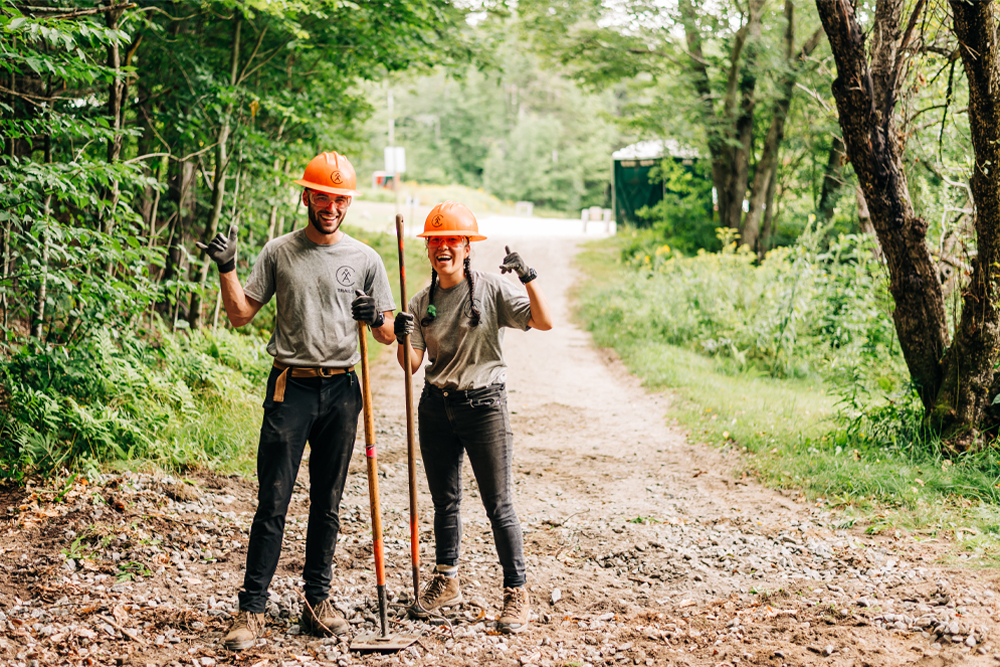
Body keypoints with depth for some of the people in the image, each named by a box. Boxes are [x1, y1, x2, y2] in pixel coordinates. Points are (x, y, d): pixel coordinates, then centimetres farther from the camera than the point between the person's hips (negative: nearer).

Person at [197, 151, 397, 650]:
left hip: (342, 389, 2)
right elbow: (241, 314, 5)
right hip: (291, 388, -2)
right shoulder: (278, 253, 5)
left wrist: (376, 318, -13)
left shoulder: (365, 259, 7)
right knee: (273, 502, -5)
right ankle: (252, 608, 0)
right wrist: (227, 270, -8)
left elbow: (388, 337, 9)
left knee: (327, 503, 9)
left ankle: (318, 600, 19)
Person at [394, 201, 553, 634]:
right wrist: (402, 338, -17)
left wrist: (528, 278, -24)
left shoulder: (492, 290, -5)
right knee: (444, 500, 14)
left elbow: (544, 322, -14)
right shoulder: (421, 303, 6)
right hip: (436, 407, 4)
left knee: (499, 505, -4)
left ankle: (516, 594, 4)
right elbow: (411, 365, 2)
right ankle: (446, 582, 30)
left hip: (484, 404, -4)